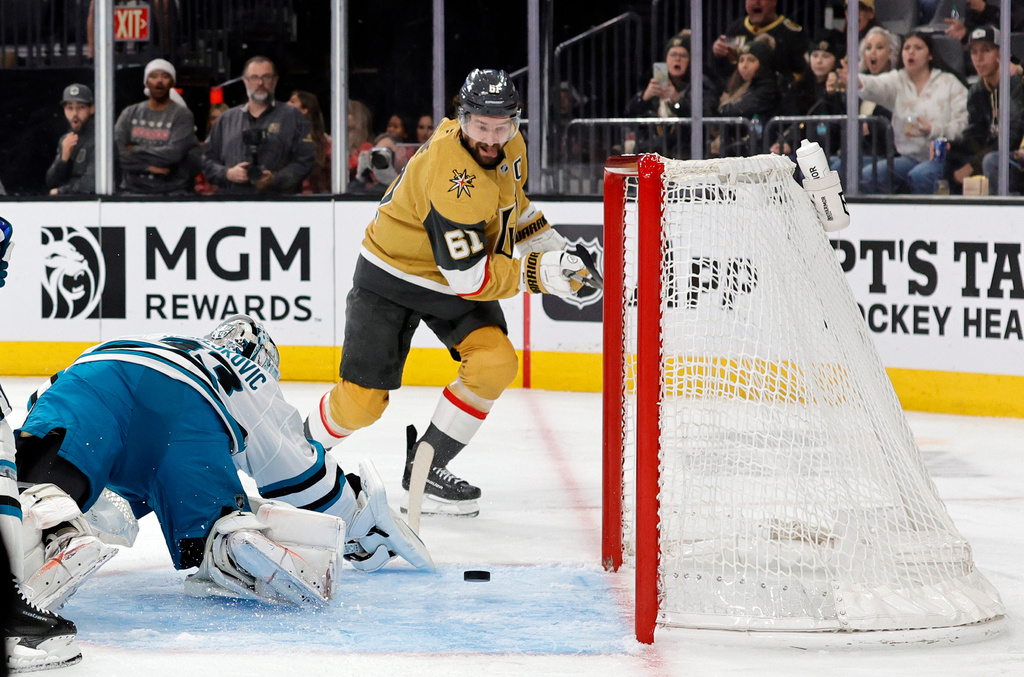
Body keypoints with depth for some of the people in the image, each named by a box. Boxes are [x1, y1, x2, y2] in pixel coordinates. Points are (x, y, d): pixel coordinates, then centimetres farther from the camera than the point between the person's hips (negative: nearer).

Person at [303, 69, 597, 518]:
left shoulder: (510, 147, -8)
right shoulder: (449, 176, -34)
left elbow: (510, 204, 16)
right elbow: (469, 278, -33)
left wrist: (554, 247, 6)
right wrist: (539, 272, -37)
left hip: (458, 277, 7)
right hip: (390, 278, -7)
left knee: (495, 363, -16)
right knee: (362, 399, -7)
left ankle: (424, 467, -3)